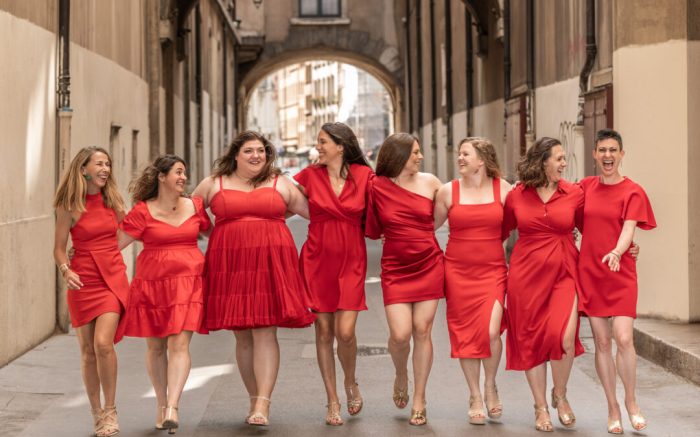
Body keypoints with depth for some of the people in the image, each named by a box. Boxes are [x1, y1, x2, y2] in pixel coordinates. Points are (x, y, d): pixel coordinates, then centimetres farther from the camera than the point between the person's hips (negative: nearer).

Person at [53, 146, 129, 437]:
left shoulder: (112, 200, 5)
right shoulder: (70, 206, -3)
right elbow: (59, 248, -2)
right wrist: (66, 271, -19)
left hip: (113, 278, 1)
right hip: (83, 281, 0)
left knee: (103, 343, -16)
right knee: (88, 350, 4)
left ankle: (110, 410, -2)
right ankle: (97, 413, 19)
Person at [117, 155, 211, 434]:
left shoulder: (194, 206, 9)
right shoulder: (143, 211, -2)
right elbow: (116, 243, -4)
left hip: (187, 283, 1)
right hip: (152, 285, -1)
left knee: (179, 344, -13)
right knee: (155, 347, 7)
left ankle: (172, 407, -19)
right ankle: (161, 404, 24)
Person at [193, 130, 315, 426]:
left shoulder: (280, 184, 12)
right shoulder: (213, 184, 11)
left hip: (270, 264, -1)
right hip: (230, 266, 1)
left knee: (265, 333, -10)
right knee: (242, 335, 4)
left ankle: (262, 406, -13)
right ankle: (255, 399, 16)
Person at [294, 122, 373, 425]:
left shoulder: (364, 175, -1)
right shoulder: (310, 175, 1)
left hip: (351, 261, -1)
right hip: (317, 260, 1)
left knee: (345, 331, -10)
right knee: (324, 332, 2)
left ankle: (351, 384, 20)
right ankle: (332, 401, 14)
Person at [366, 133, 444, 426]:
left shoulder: (430, 182, 1)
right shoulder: (377, 186, -2)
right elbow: (372, 230, 7)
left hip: (429, 266, 1)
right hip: (395, 269, -1)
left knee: (422, 331, -1)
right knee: (400, 334, -11)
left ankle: (419, 399, 11)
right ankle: (401, 376, 23)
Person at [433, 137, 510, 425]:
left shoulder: (503, 189, 2)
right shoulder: (448, 191, 4)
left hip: (492, 271, -1)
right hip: (458, 271, 1)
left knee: (491, 331, -15)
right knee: (465, 334, 2)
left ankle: (490, 385, 12)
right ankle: (475, 396, 18)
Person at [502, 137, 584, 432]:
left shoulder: (574, 194, 1)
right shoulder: (516, 196, 1)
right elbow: (502, 231, 14)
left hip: (563, 274, -1)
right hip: (526, 275, 1)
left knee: (564, 337, -16)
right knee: (531, 341, 5)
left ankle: (560, 396, 11)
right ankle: (541, 407, 21)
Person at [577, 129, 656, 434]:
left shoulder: (632, 192, -4)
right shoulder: (586, 187, 6)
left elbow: (628, 229, -17)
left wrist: (617, 252, -35)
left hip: (621, 274, -3)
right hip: (590, 273, 3)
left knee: (623, 339, -13)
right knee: (602, 342, 4)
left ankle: (631, 402, 10)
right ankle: (613, 409, 16)